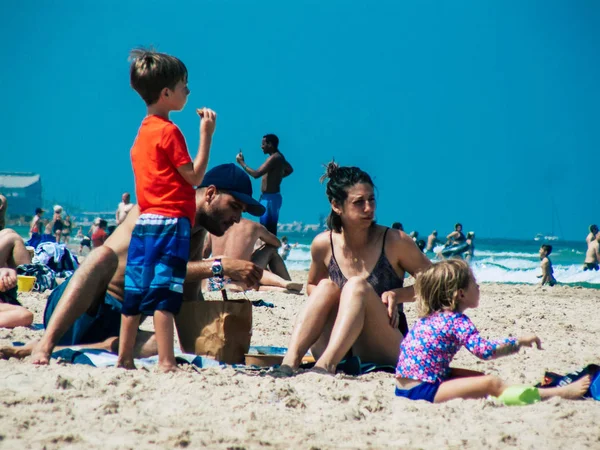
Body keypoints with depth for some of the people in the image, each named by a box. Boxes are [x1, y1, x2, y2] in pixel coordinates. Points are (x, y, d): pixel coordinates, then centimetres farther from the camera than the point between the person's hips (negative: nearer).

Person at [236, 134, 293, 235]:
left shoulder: (274, 158, -19)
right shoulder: (279, 157, 12)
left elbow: (256, 174, -25)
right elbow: (289, 170, 32)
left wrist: (241, 162, -14)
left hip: (269, 198, -10)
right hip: (272, 196, 10)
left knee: (266, 230, -11)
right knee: (270, 229, 11)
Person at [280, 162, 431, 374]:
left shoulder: (394, 241, -8)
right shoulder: (323, 245, 1)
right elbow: (312, 286, 19)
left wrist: (397, 295, -16)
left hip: (384, 353, -3)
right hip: (337, 351, 3)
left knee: (358, 285, -27)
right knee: (326, 286, -21)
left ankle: (325, 365, -47)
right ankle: (289, 362, -39)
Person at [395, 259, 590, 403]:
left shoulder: (431, 317, 13)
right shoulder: (457, 320, -13)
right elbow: (484, 350, -25)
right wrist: (519, 342, -15)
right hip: (423, 390, -10)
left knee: (477, 376, 21)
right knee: (491, 383, -14)